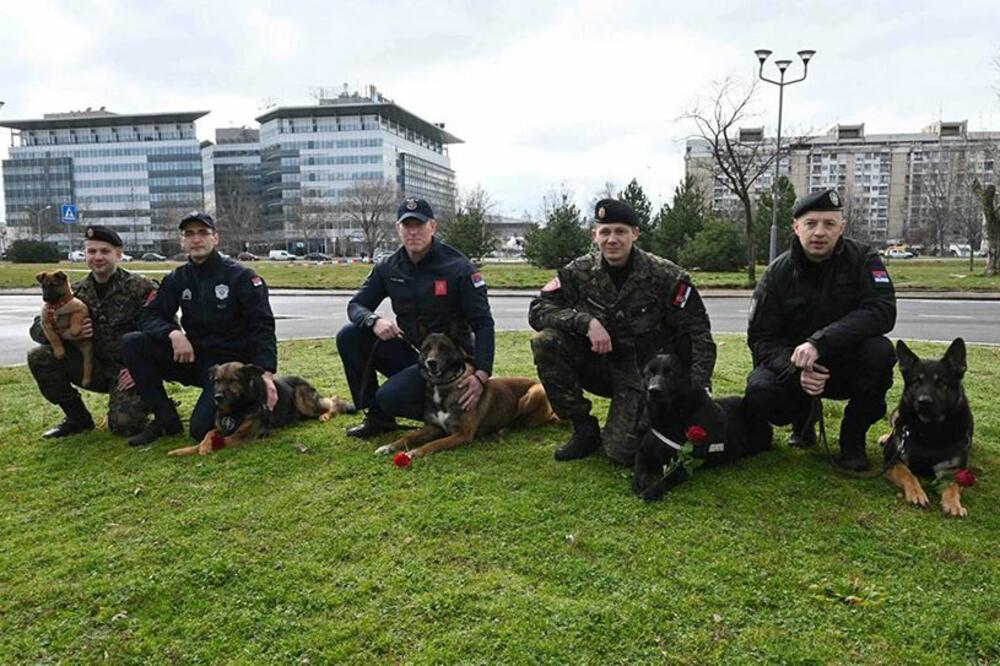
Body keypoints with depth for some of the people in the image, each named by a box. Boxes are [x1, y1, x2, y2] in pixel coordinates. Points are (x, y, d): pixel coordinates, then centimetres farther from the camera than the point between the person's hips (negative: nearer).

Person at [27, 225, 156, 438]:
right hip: (95, 367, 5)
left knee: (124, 425, -24)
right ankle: (78, 418, 4)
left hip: (128, 369, -5)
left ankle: (142, 399, 13)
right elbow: (37, 328, 5)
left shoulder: (140, 287, -10)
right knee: (39, 358, -12)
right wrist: (65, 333, -19)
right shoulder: (77, 292, 5)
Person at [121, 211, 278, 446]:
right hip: (193, 357, 5)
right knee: (132, 343, -14)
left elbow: (262, 327, -14)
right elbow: (149, 316, 3)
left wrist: (267, 372, -28)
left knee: (202, 429, -21)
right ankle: (166, 418, -4)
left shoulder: (241, 276, -9)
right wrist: (173, 333, -21)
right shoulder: (177, 279, 6)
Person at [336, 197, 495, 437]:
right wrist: (374, 321, -22)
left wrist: (481, 375, -28)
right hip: (409, 353, 6)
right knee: (348, 337, -11)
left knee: (390, 397, -26)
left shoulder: (458, 268, -14)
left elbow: (483, 324, -16)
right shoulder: (388, 268, 0)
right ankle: (378, 417, 1)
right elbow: (355, 305, 4)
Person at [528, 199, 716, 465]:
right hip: (599, 365, 3)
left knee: (623, 452, -19)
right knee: (546, 343, -23)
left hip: (644, 373, -2)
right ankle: (584, 430, -6)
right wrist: (586, 321, -29)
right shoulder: (580, 271, -7)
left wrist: (696, 389, -25)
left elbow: (698, 335, -12)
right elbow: (538, 309, -13)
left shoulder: (668, 277, -14)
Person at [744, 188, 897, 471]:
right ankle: (802, 419, 10)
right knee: (758, 392, -29)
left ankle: (853, 436, -6)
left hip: (848, 365, 0)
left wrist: (819, 342, -37)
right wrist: (795, 369, -30)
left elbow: (882, 311, -25)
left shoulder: (862, 259, -10)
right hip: (793, 365, 0)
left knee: (880, 351, -32)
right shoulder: (778, 273, -8)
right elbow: (761, 338, -9)